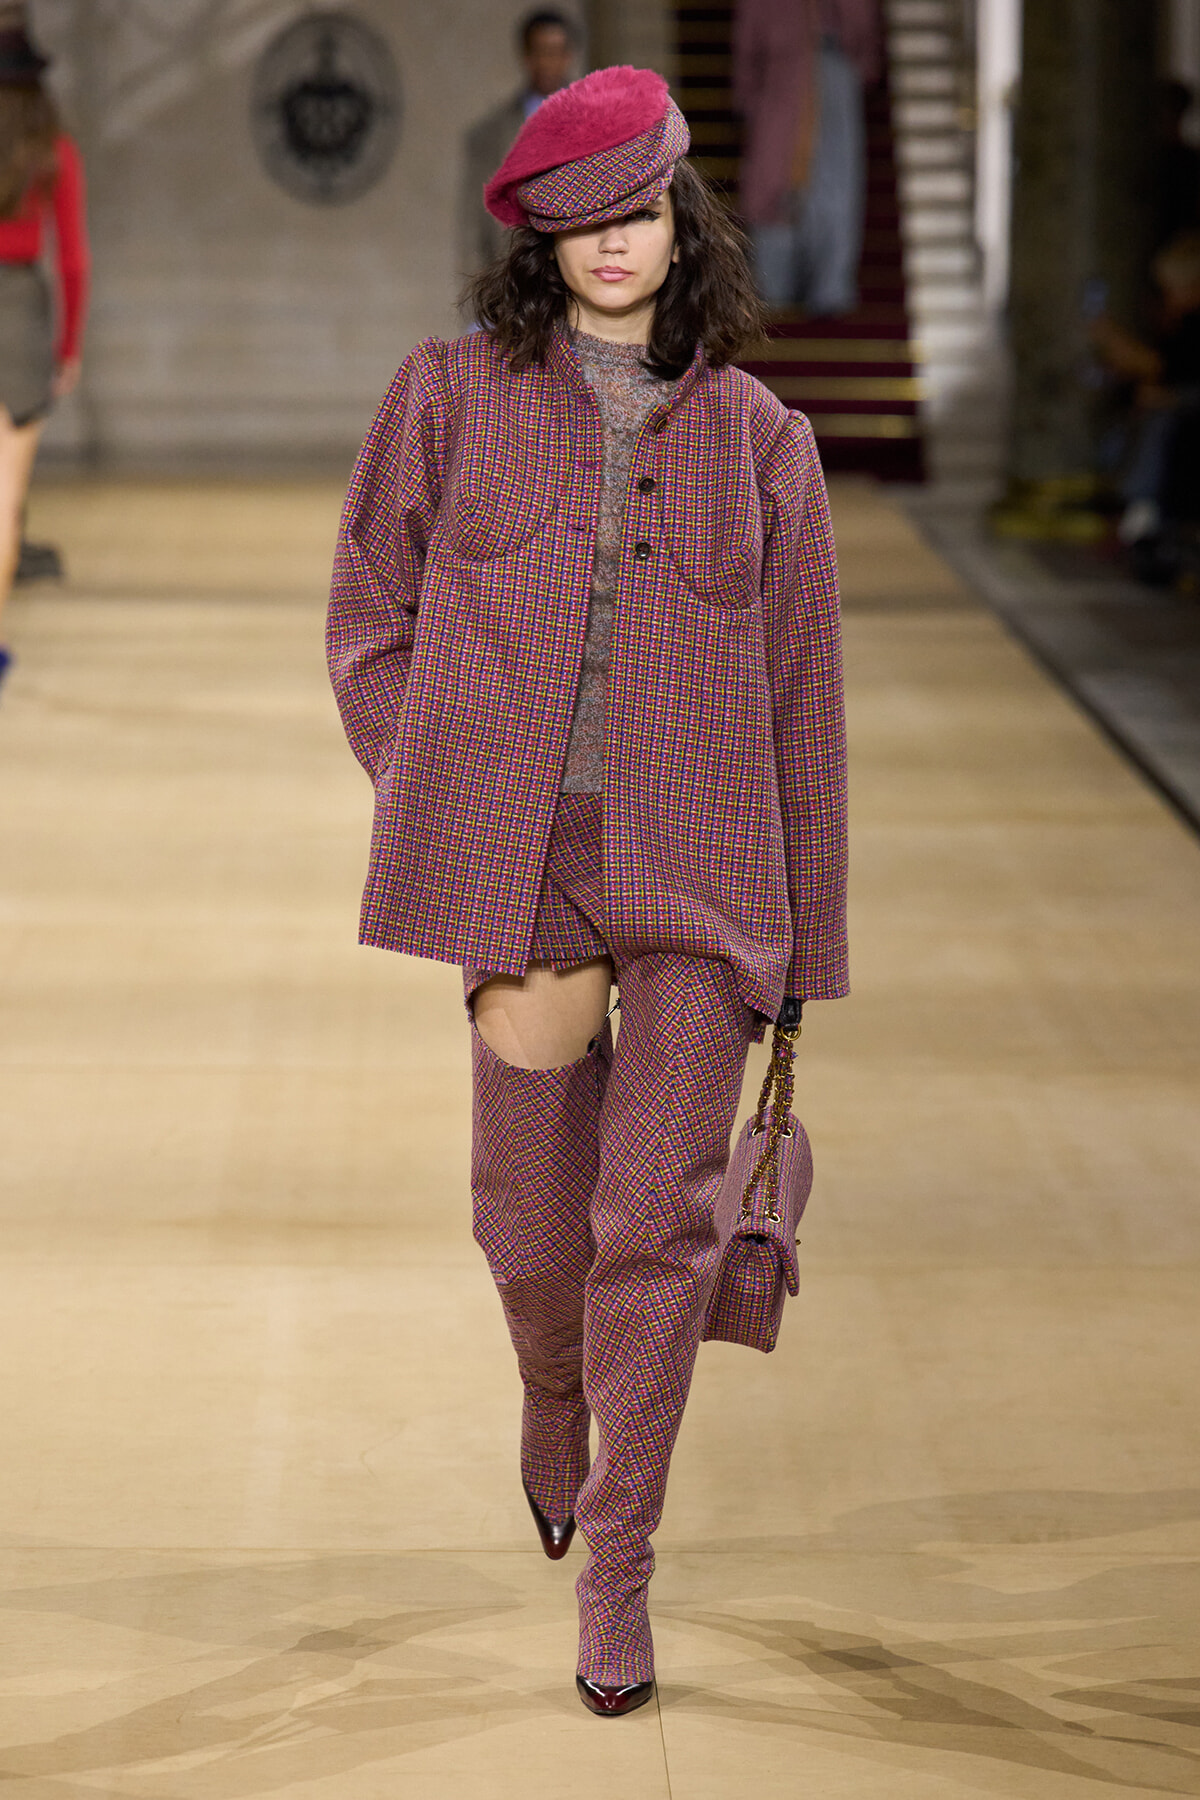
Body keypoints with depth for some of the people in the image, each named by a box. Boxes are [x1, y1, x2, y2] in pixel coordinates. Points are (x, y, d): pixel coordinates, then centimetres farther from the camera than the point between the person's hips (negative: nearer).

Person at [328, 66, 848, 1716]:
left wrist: (802, 946, 9)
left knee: (659, 1215, -6)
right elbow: (371, 622, 9)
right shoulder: (451, 398, 4)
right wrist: (430, 821, -2)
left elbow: (800, 697, 8)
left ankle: (616, 1564, 7)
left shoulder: (758, 435, 5)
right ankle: (557, 1396, 42)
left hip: (701, 870, 0)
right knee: (532, 1209, 7)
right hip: (518, 864, 0)